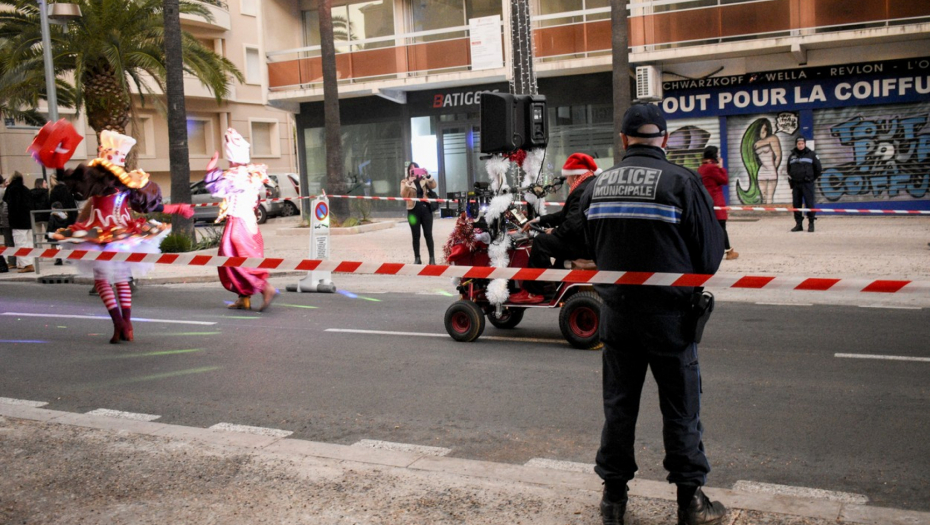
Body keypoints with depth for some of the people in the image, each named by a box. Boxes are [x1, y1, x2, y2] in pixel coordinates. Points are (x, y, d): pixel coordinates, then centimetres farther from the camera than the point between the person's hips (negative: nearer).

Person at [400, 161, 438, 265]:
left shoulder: (424, 180, 11)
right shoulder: (405, 181, 6)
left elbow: (433, 186, -5)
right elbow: (403, 194, -9)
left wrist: (428, 176, -21)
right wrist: (409, 183, -22)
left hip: (426, 209, 1)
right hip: (413, 210, -1)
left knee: (428, 234, -1)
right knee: (416, 235, 2)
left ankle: (432, 258, 2)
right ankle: (417, 258, 8)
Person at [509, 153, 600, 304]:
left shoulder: (582, 191, -18)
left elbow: (573, 224, -27)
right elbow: (566, 214, 22)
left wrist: (555, 232, -7)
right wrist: (540, 220, 19)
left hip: (585, 245, -11)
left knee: (541, 241, -13)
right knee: (558, 241, 32)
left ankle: (532, 292, -8)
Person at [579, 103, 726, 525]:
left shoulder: (597, 185, 2)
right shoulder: (682, 182, -11)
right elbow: (710, 254, -7)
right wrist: (694, 285, 12)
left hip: (616, 315, 4)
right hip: (670, 315, -4)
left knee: (618, 406, 14)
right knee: (681, 409, 8)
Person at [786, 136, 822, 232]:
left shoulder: (811, 154, 1)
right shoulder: (792, 156, 12)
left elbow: (818, 168, 6)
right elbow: (789, 169, 24)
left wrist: (813, 178, 7)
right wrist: (791, 180, 14)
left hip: (807, 184, -4)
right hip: (796, 184, 4)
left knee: (809, 204, -7)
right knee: (796, 204, 4)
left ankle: (811, 224, 0)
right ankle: (798, 224, 10)